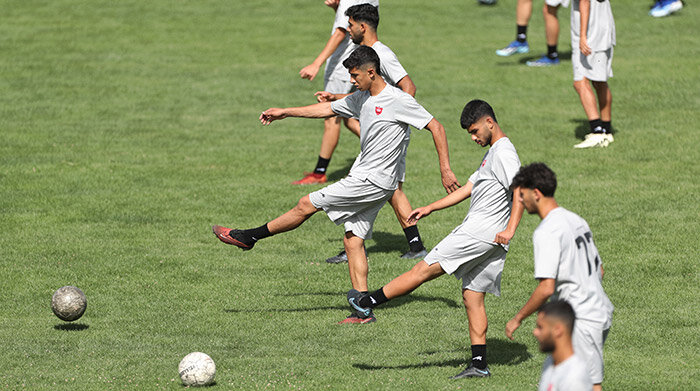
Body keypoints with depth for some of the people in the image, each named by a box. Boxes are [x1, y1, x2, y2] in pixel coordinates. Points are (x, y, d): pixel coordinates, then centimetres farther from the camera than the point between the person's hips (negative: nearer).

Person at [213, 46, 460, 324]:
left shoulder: (399, 101, -13)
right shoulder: (361, 99, 12)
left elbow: (436, 127, -11)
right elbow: (328, 109, 24)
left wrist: (445, 170, -13)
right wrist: (285, 112, 23)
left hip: (374, 182, -9)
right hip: (362, 176, 9)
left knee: (307, 205, -4)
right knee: (353, 240, 4)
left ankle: (249, 237, 7)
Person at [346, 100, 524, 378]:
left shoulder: (504, 153, -11)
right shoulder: (492, 153, 23)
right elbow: (468, 188, 28)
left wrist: (509, 230, -29)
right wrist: (430, 208, 26)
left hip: (480, 231, -10)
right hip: (488, 241, 10)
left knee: (425, 269, -5)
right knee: (472, 295, 8)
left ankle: (367, 303, -1)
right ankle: (479, 364, 5)